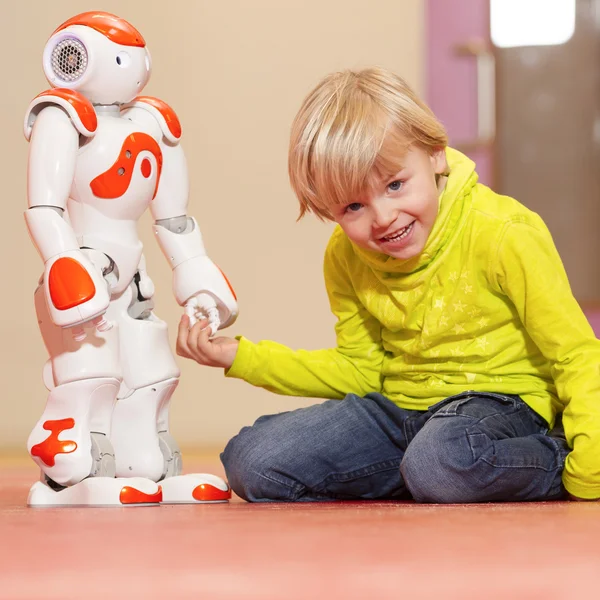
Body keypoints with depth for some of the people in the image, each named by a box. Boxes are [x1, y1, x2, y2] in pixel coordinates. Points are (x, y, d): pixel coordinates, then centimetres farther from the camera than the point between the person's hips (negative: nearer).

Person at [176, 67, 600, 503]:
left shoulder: (503, 235, -18)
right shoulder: (345, 258, 1)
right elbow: (360, 368, 13)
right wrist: (240, 356, 3)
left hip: (498, 399, -6)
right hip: (399, 404, 6)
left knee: (439, 462, -41)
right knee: (250, 463, -7)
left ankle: (554, 461, -9)